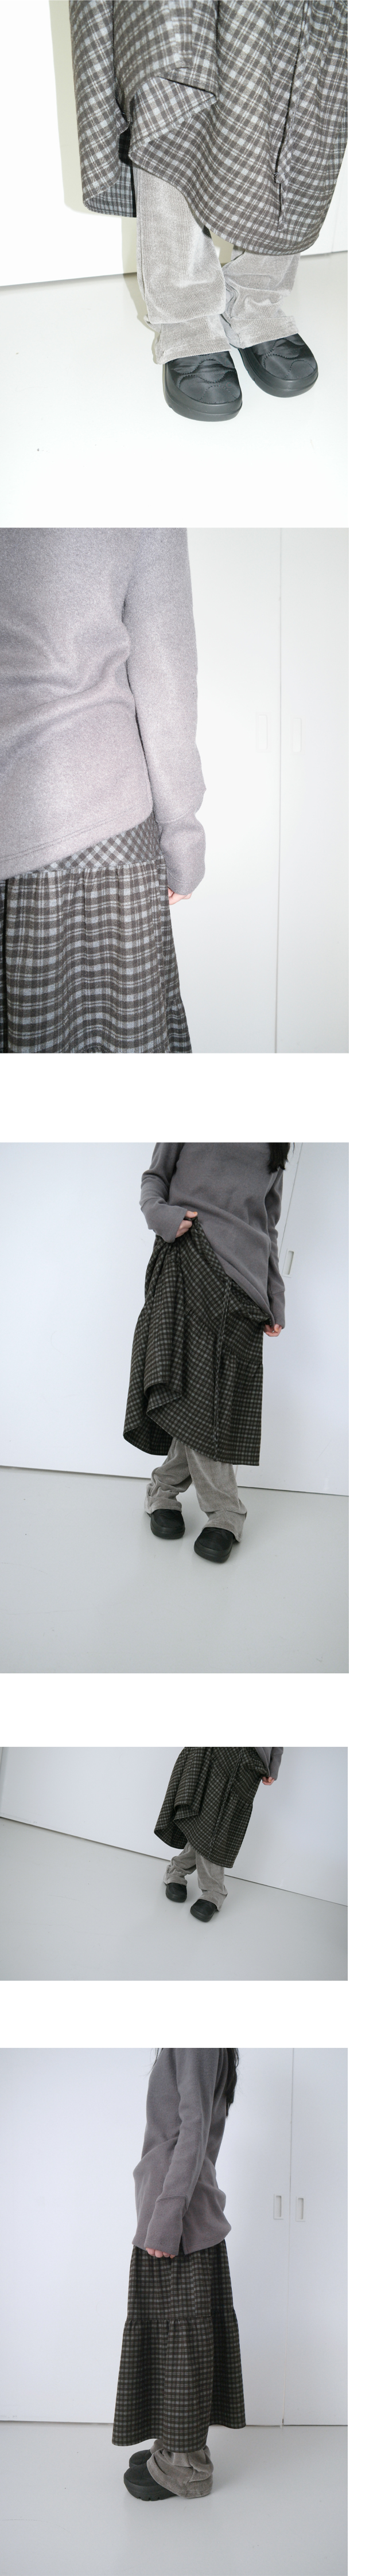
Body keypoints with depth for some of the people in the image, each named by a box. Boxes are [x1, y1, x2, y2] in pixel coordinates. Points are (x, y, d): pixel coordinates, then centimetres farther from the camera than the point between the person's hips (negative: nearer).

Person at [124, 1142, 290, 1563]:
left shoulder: (276, 1150, 19)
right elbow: (154, 1176, 13)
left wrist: (275, 1303, 17)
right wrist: (159, 1213, -10)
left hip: (243, 1275, 3)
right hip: (189, 1260, -3)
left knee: (215, 1396, -4)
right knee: (196, 1391, -11)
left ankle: (165, 1492, 10)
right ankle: (225, 1515, -6)